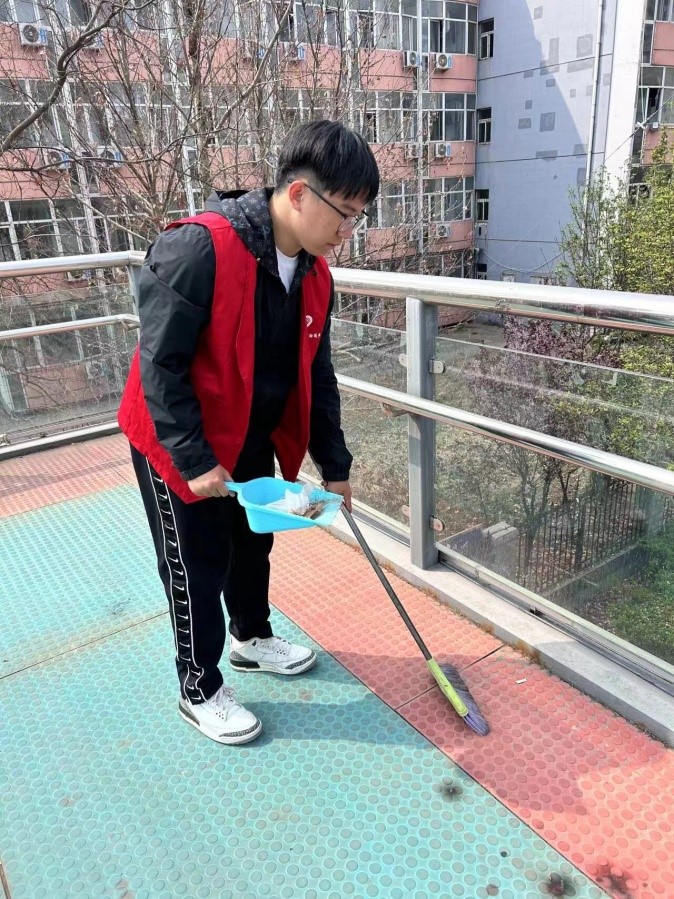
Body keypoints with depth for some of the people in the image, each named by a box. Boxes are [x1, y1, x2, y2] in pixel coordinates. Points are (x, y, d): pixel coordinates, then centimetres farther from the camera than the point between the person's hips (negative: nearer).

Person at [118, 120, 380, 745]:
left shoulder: (315, 276, -3)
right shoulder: (199, 250, -28)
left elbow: (316, 377, 3)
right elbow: (160, 366, -25)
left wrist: (333, 467, 4)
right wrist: (195, 459, -25)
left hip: (253, 440, 7)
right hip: (177, 443, -7)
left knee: (254, 542, 21)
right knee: (198, 566, 6)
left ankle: (251, 637, 48)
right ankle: (199, 690, 29)